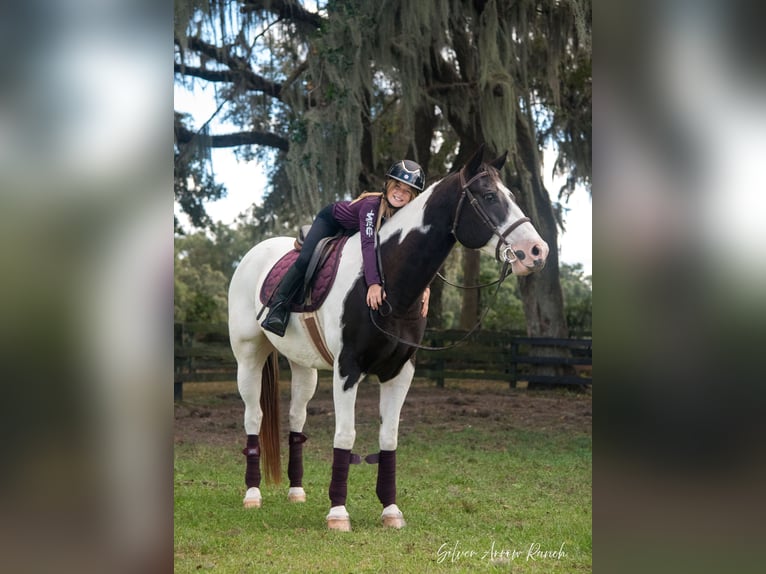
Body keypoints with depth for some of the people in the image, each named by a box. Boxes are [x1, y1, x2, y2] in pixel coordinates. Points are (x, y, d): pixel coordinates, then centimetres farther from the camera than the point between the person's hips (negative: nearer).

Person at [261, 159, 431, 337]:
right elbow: (368, 244, -53)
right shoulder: (371, 204, -43)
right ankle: (278, 309, -16)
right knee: (306, 259, -23)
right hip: (331, 220, -6)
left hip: (352, 233, 6)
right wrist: (373, 284, -64)